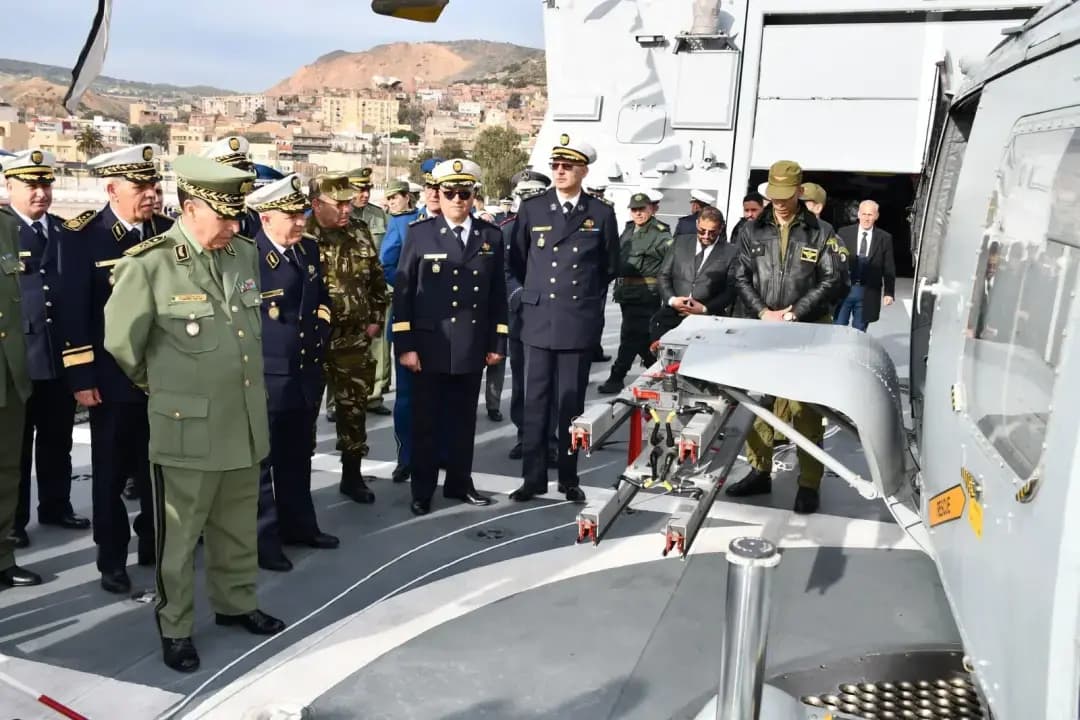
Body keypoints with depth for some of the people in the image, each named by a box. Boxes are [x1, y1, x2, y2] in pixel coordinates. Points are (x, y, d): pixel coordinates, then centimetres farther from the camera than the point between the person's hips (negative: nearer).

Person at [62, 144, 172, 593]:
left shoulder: (168, 231, 2)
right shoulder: (83, 236, -9)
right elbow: (74, 312, -10)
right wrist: (81, 377, -13)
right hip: (113, 375, -3)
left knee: (158, 466, 15)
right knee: (112, 471, 9)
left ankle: (155, 544, 32)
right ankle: (112, 559, 22)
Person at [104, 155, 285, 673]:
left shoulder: (245, 253, 3)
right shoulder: (148, 264, -16)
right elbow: (120, 344, -5)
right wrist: (159, 386, 9)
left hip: (245, 423, 6)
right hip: (188, 427, -6)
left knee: (239, 527, 21)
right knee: (179, 534, 10)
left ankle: (236, 604, 40)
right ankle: (174, 627, 28)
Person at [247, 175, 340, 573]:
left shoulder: (309, 248, 6)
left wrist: (320, 330, 11)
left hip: (307, 373, 7)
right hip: (265, 377, -7)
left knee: (298, 457, 19)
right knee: (262, 460, 6)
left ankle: (298, 525, 34)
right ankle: (263, 539, 18)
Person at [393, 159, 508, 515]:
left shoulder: (491, 236, 5)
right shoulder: (419, 233, -2)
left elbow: (498, 294, 8)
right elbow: (403, 292, -3)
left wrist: (498, 342, 5)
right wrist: (405, 345, -8)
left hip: (473, 349, 2)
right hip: (429, 347, -2)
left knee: (464, 420, 14)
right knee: (425, 421, 7)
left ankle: (460, 482, 28)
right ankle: (422, 489, 20)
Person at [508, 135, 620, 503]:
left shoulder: (601, 214, 2)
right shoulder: (531, 209, 4)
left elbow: (610, 266, 14)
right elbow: (517, 260, 15)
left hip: (580, 323, -1)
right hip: (539, 320, 1)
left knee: (572, 403, 6)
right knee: (535, 401, 4)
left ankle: (569, 478, 17)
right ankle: (533, 477, 13)